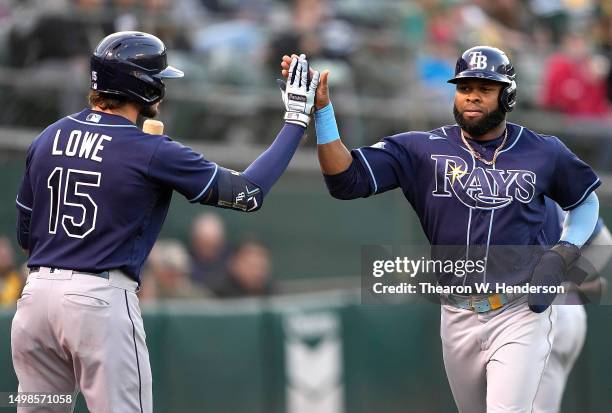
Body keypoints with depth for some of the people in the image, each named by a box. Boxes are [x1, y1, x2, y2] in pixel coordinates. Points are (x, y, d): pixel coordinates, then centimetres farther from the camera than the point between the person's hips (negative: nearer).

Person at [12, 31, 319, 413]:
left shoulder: (48, 138, 9)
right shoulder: (152, 152, -8)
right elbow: (248, 193, -5)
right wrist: (297, 119, 1)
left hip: (37, 295, 6)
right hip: (102, 300, -6)